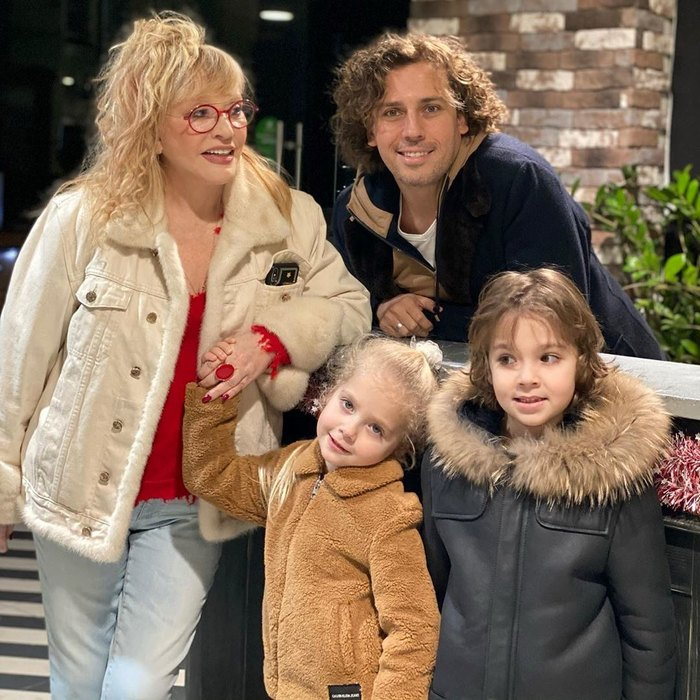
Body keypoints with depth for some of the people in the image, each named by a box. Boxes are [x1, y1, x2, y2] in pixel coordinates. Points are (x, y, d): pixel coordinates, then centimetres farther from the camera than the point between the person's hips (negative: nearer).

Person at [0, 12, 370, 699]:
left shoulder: (287, 219, -6)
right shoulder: (82, 217, -12)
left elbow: (348, 305, 5)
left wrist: (277, 336, -16)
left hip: (195, 505, 1)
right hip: (83, 491, 0)